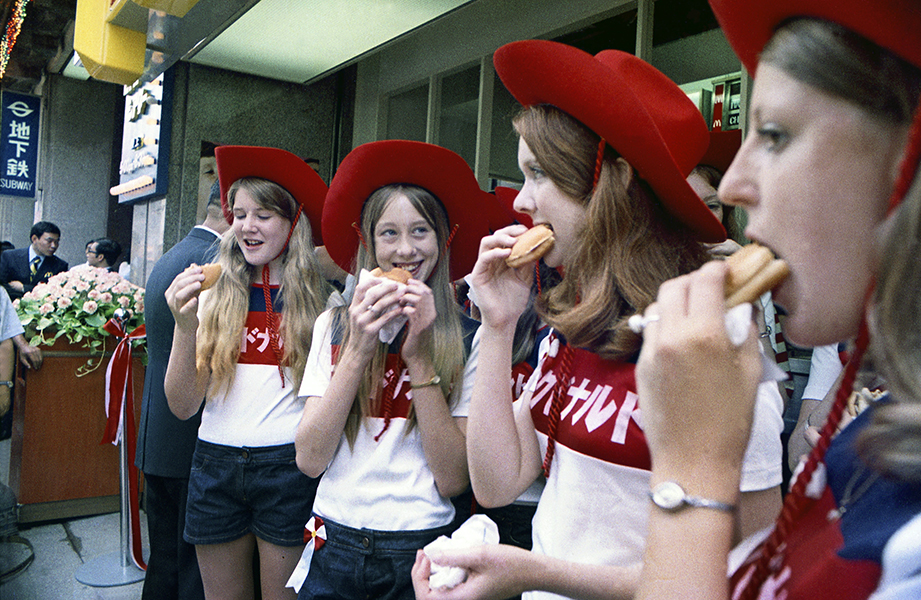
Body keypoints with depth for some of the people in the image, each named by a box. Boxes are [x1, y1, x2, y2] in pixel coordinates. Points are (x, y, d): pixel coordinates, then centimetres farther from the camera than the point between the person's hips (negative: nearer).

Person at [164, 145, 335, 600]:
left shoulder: (320, 296, -4)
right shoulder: (214, 295, 4)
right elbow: (183, 406, -3)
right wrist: (184, 326, -13)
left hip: (288, 463, -3)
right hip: (216, 462, 3)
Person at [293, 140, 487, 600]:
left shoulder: (468, 339, -9)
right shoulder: (333, 326, -1)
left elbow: (453, 480, -12)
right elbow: (309, 459, -7)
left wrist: (419, 356, -18)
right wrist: (358, 349, -16)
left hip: (421, 549, -2)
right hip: (336, 544, 2)